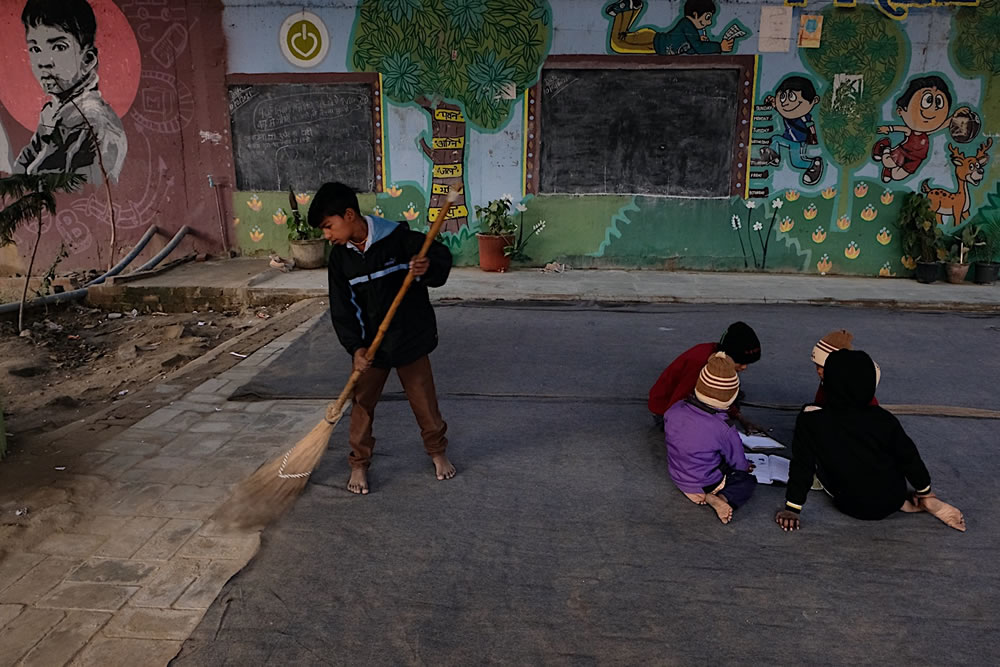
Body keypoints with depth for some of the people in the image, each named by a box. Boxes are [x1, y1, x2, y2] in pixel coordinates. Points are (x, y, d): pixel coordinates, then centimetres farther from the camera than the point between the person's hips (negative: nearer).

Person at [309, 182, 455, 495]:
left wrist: (429, 267, -33)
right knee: (362, 405, 11)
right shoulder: (340, 257, -4)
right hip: (368, 346, 3)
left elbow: (442, 255, -9)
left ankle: (437, 451, 35)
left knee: (425, 401, 10)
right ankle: (359, 463, 30)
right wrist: (355, 347, -14)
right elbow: (342, 308, -3)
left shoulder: (398, 237, -16)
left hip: (410, 340, -3)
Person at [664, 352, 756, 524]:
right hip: (707, 486, -5)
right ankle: (724, 498, -10)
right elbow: (738, 463, -12)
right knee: (749, 481, 18)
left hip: (678, 478, 5)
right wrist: (747, 465, 13)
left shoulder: (673, 411, -17)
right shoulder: (724, 429, -30)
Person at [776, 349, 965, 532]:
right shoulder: (883, 420, -17)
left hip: (852, 507, -4)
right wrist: (926, 492, 16)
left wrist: (791, 509, -5)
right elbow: (910, 458, -3)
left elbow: (802, 467, -16)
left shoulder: (811, 422, -23)